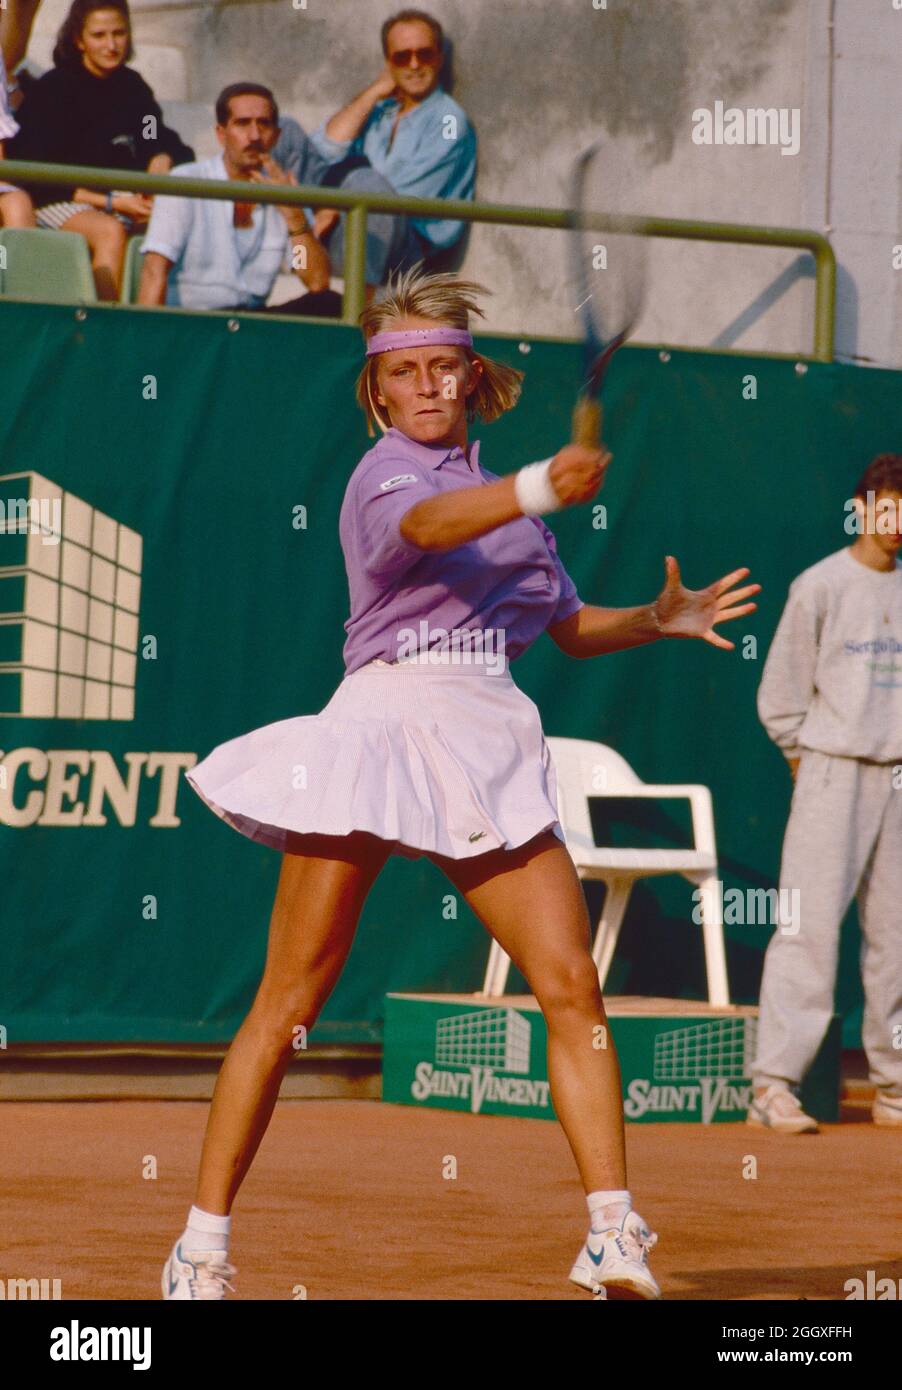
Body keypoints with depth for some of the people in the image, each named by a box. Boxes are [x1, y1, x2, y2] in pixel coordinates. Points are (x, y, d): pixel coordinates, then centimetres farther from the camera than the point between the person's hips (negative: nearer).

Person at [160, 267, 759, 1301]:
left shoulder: (498, 489, 20)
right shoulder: (386, 474, -2)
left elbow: (568, 625, 28)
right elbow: (429, 526, -27)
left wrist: (656, 622, 10)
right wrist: (543, 491, -44)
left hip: (490, 743, 6)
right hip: (385, 720, -6)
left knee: (572, 989, -6)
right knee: (290, 1002, -5)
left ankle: (615, 1239, -4)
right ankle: (203, 1244, 1)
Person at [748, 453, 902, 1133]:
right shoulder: (821, 586, -2)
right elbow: (781, 693, 0)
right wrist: (812, 755, 1)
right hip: (833, 775, -5)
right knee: (809, 928, -11)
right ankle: (775, 1084, -13)